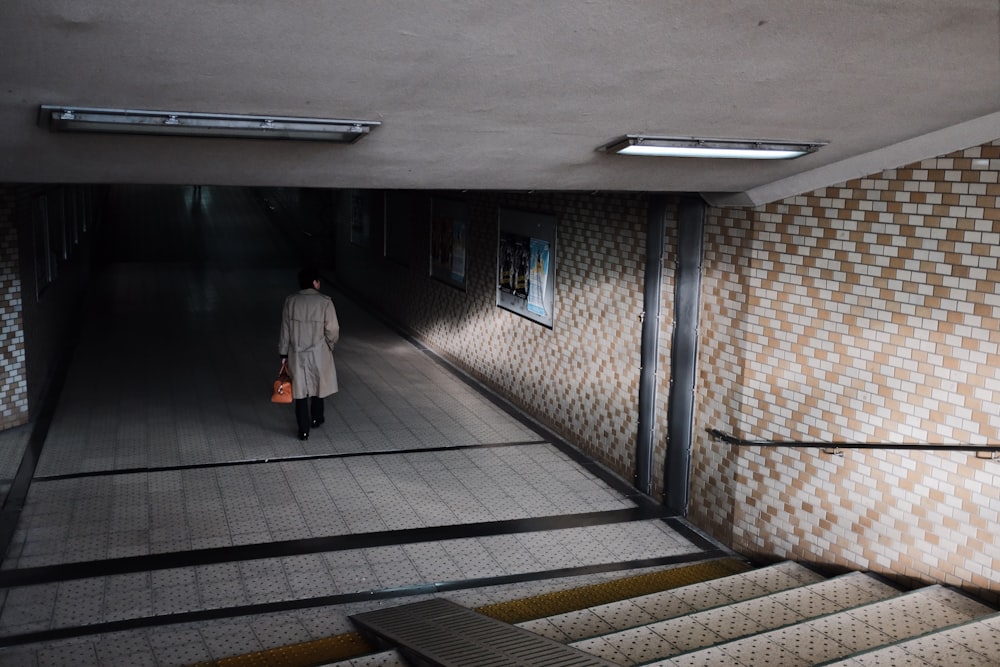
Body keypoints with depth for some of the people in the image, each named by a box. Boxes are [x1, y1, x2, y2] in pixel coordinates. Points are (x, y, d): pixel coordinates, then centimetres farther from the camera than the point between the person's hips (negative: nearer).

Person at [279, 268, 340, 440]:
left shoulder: (290, 301, -5)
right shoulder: (325, 302, -14)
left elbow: (285, 330, 0)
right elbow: (332, 330, -12)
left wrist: (283, 353, 9)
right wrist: (330, 346, 8)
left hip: (297, 354, 1)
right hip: (319, 353, -1)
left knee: (300, 391, 6)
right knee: (318, 385, 22)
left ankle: (304, 430, 6)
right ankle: (316, 418, 39)